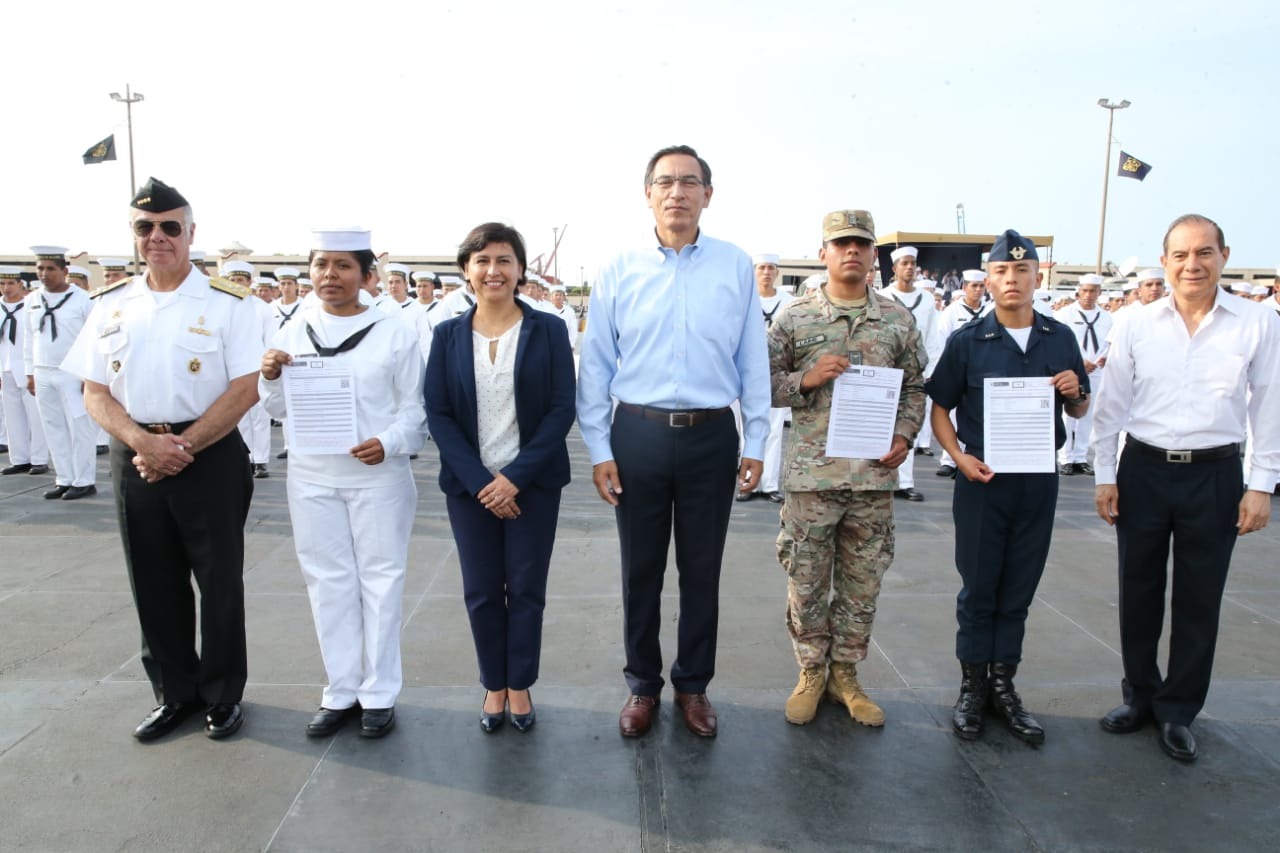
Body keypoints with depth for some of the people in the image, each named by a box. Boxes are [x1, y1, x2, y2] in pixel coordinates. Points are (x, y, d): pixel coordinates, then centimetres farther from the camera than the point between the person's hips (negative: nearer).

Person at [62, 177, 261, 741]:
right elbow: (95, 393, 5)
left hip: (210, 457, -4)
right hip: (134, 457, 4)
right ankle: (175, 692, 30)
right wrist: (144, 443, -13)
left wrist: (183, 447, -15)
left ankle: (223, 695, 23)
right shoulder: (110, 305, 8)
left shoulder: (228, 305, -4)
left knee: (219, 582, 5)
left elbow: (244, 390, -10)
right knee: (154, 583, 13)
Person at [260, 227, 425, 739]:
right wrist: (271, 378, -10)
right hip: (312, 478, 3)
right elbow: (280, 410, 9)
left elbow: (414, 407, -3)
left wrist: (389, 442, -20)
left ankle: (379, 694, 19)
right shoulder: (292, 334, 5)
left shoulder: (393, 334, -5)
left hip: (378, 477, -3)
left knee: (380, 580, 5)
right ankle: (341, 692, 25)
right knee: (328, 582, 11)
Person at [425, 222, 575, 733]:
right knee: (481, 591, 9)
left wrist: (515, 476, -15)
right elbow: (437, 414, -1)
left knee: (526, 589, 7)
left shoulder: (548, 330, -3)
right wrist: (479, 481, -12)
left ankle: (520, 685, 26)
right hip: (470, 485, 2)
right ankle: (494, 685, 28)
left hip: (533, 482, -1)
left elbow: (562, 409, -7)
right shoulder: (448, 335, 2)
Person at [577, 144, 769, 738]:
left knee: (702, 571, 11)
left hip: (711, 435, 0)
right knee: (641, 570, 11)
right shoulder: (618, 272, 2)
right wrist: (599, 449, -1)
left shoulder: (735, 266, 2)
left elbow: (753, 360, 4)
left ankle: (693, 685, 29)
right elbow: (596, 364, 3)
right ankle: (642, 685, 28)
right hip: (638, 433, 0)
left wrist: (755, 442, 2)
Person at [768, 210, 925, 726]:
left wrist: (904, 436, -3)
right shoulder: (795, 316, 0)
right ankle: (810, 672, 25)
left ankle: (845, 673, 27)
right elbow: (765, 383, 2)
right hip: (811, 474, -2)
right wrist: (807, 379, -15)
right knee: (807, 582, 7)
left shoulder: (898, 319, 6)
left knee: (862, 583, 11)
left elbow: (915, 386, 12)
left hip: (874, 475, 2)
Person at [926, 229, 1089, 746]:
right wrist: (960, 456, -15)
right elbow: (940, 408, 0)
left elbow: (1079, 411, 13)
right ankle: (972, 685, 20)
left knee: (1018, 589, 12)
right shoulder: (967, 341, -4)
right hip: (983, 480, -3)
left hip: (1039, 480, 3)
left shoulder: (1061, 339, 4)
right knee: (978, 588, 6)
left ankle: (1003, 684, 25)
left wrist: (1075, 392, -10)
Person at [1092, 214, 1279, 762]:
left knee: (1199, 598, 9)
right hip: (1143, 470, 1)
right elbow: (1112, 404, 2)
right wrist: (1104, 475, 1)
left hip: (1215, 475, 0)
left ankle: (1178, 711, 25)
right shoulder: (1135, 324, -1)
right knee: (1138, 590, 11)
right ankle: (1140, 694, 30)